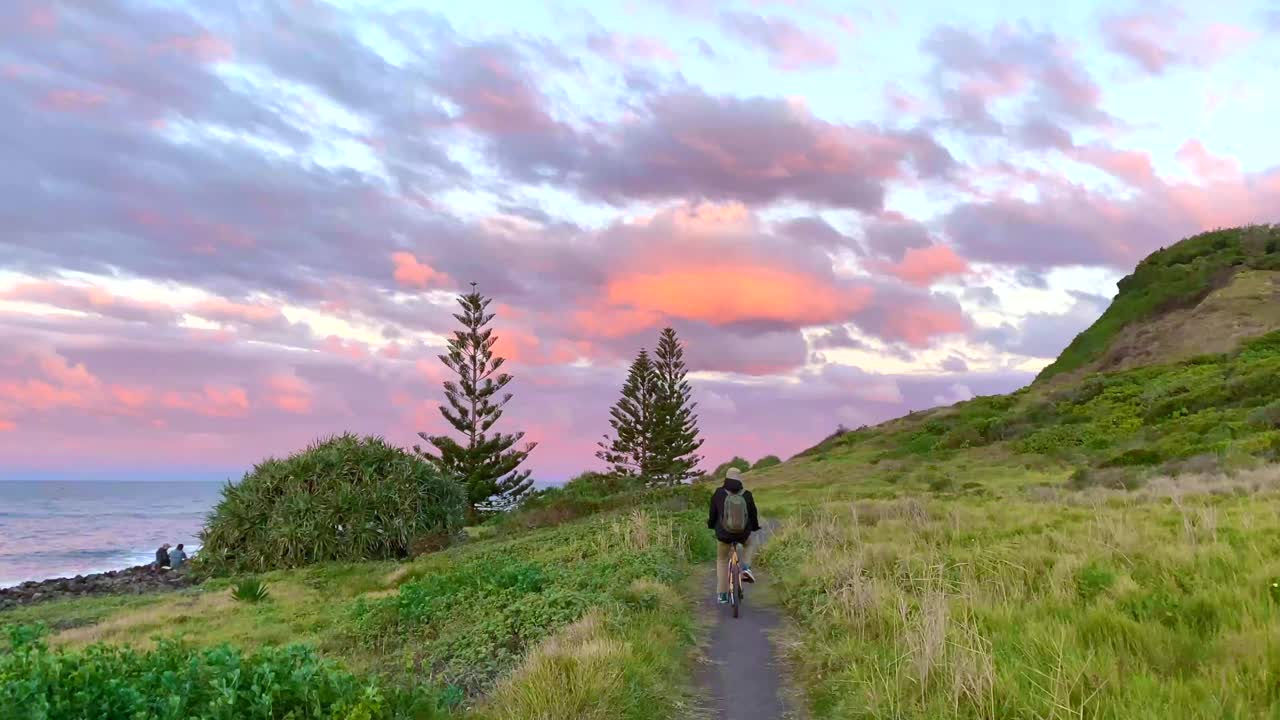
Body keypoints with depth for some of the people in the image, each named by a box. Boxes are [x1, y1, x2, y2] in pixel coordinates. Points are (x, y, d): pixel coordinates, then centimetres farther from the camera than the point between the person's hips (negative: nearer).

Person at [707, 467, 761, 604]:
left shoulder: (718, 494, -10)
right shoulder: (746, 495, -7)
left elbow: (713, 514, -2)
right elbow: (753, 515, 4)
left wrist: (711, 524, 20)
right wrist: (755, 526, 25)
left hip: (724, 535, 0)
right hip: (743, 534, 0)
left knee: (722, 561, 23)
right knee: (748, 544, 36)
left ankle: (722, 595, 22)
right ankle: (746, 568, 12)